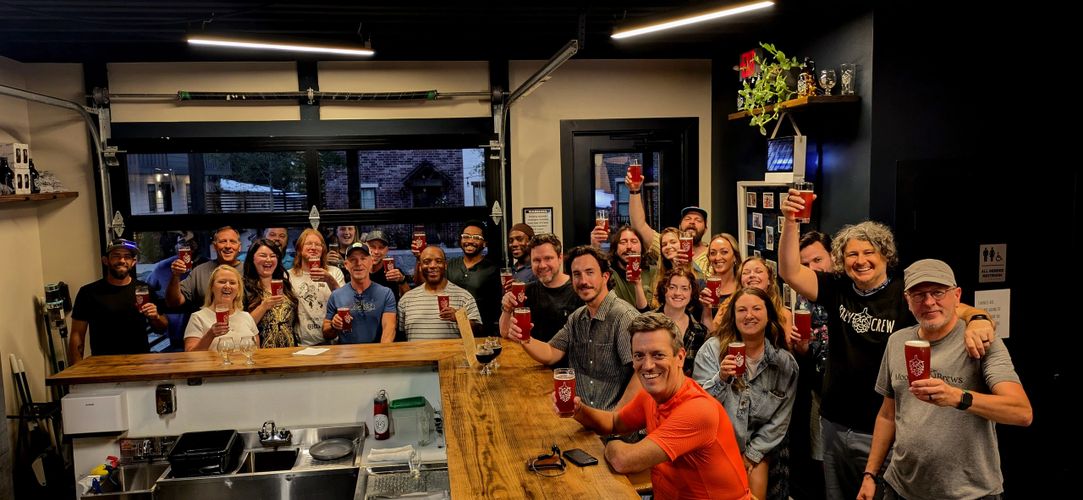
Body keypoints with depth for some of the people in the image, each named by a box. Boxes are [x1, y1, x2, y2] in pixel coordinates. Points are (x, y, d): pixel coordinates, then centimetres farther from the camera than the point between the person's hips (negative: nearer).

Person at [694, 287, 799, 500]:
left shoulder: (785, 363, -3)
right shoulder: (713, 349, -9)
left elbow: (780, 419, 2)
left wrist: (752, 454, -3)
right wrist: (721, 378, -30)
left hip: (760, 447, 2)